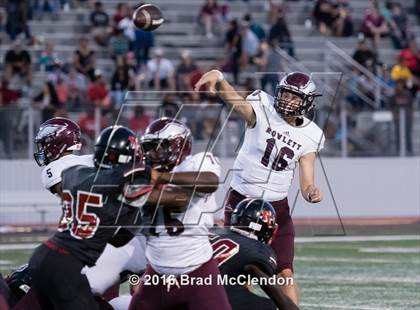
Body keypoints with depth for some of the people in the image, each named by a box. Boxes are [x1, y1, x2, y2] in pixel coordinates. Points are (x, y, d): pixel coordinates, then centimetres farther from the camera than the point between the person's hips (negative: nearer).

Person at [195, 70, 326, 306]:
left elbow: (306, 182, -3)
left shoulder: (310, 136, -2)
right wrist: (217, 77, -53)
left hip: (277, 207, 2)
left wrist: (311, 192, -28)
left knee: (285, 273, -5)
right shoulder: (262, 111, -11)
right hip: (241, 201, -2)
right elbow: (234, 99, -31)